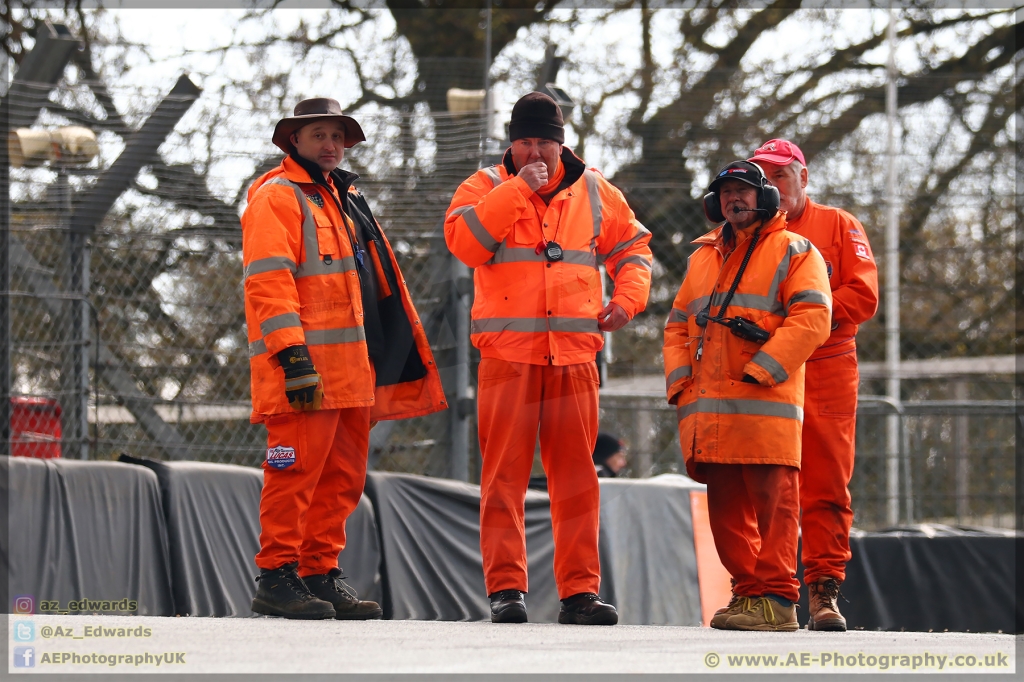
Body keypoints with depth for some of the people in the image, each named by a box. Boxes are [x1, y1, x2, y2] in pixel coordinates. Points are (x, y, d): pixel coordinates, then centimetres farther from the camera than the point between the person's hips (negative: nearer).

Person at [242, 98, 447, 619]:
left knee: (343, 478, 8)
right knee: (297, 471, -11)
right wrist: (292, 355, -23)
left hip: (351, 367, 9)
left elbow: (377, 280, 28)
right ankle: (276, 578, -8)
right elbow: (268, 279, -14)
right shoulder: (275, 197, -4)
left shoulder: (346, 200, 24)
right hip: (303, 366, -9)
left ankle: (321, 576, 13)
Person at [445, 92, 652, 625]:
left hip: (574, 356, 2)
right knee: (505, 471, -5)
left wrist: (627, 299, 4)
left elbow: (631, 246, 22)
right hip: (507, 355, -2)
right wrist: (519, 189, -14)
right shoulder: (486, 187, 5)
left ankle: (580, 591, 4)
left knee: (576, 473, 2)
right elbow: (464, 241, -12)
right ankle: (505, 588, -3)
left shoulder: (594, 193, 13)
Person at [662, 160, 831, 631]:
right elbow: (679, 323, 26)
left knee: (772, 502, -9)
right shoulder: (704, 257, 24)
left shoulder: (793, 252, 4)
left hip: (767, 402, -6)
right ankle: (747, 591, 12)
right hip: (708, 406, 7)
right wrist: (679, 378, 8)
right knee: (726, 505, 6)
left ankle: (776, 598, -10)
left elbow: (811, 317, -8)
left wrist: (762, 368, -16)